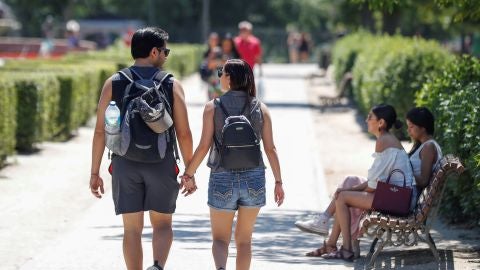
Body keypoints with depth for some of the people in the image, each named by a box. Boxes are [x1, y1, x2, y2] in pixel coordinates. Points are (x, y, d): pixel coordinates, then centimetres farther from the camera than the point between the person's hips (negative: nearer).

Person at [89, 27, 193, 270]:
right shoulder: (172, 85, -1)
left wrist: (95, 172, 3)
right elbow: (183, 134, -2)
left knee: (132, 229, 8)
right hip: (161, 165, -1)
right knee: (162, 225, 11)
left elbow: (100, 131, -1)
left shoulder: (113, 84, 1)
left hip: (125, 165, 1)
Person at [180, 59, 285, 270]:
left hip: (222, 180, -2)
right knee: (244, 239, 16)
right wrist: (278, 182, 7)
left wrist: (188, 174, 4)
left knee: (220, 238, 9)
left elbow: (204, 146, -8)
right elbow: (270, 148, 0)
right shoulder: (261, 109, 2)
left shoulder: (213, 107, -4)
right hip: (254, 179, 2)